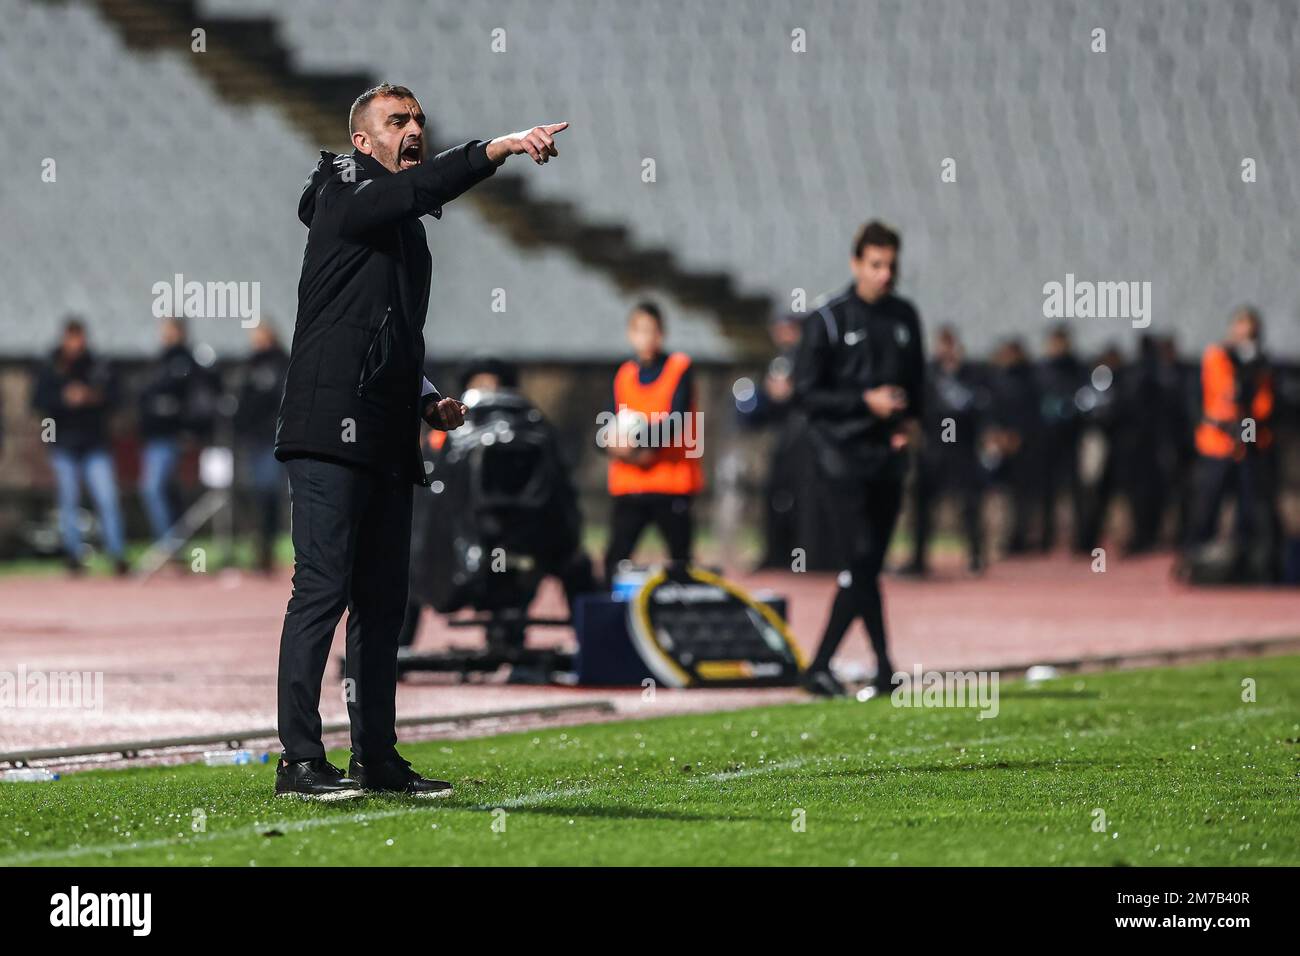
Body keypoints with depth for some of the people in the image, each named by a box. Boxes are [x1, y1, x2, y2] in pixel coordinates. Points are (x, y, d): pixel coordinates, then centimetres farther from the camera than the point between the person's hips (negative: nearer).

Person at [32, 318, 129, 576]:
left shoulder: (99, 368, 6)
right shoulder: (50, 370, 4)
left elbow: (113, 396, 2)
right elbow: (39, 400, -2)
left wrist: (93, 397, -18)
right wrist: (65, 399, -18)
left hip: (95, 444, 0)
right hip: (64, 446, 0)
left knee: (107, 499, -9)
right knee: (69, 501, 4)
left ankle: (117, 554, -9)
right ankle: (73, 555, 11)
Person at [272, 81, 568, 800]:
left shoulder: (408, 234, 24)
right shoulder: (344, 197, -2)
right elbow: (414, 189, -23)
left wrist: (429, 403, 15)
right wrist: (499, 148, -33)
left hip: (387, 443, 9)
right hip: (331, 430, -9)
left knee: (383, 600, 8)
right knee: (322, 589, -12)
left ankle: (377, 759, 13)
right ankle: (298, 761, -13)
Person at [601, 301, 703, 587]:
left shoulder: (680, 368, -1)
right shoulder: (623, 374, 11)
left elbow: (675, 423, -13)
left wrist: (635, 443, -23)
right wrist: (617, 447, -15)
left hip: (672, 482, -3)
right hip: (629, 485, 3)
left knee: (680, 559, 2)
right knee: (616, 556, -6)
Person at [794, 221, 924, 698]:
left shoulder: (904, 317, 12)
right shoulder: (828, 320, -3)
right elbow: (806, 391, -5)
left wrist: (910, 419, 3)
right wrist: (865, 401, -15)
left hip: (888, 453, 6)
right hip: (843, 448, -6)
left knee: (868, 564, 4)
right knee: (863, 556, -15)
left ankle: (820, 666, 10)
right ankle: (884, 669, -13)